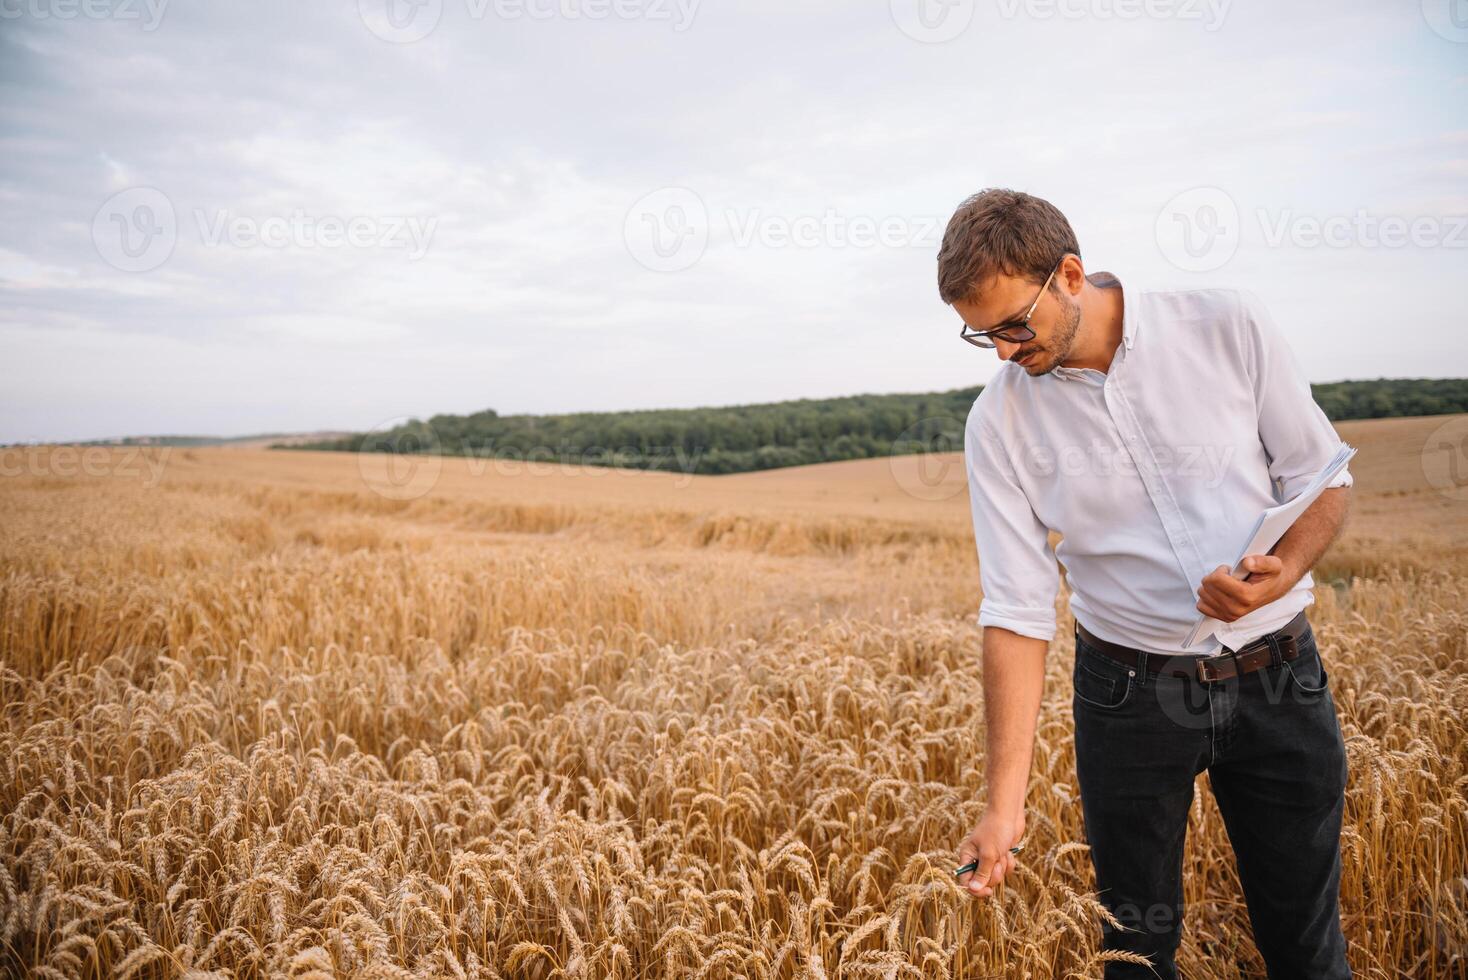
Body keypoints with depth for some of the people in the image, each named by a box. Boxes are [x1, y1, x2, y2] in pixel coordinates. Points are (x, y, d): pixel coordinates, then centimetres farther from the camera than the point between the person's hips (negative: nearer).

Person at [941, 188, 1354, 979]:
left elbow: (1323, 475, -1)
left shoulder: (1231, 327, -11)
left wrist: (1284, 571, -24)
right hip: (1129, 694, 0)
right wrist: (1005, 801, -15)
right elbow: (1017, 609, -11)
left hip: (1279, 679, 0)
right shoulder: (1000, 423, -9)